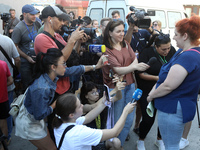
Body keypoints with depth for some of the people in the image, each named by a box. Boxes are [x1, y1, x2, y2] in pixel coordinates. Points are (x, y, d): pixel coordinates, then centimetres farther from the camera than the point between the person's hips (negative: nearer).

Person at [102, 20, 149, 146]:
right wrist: (134, 67, -36)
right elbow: (118, 70, -20)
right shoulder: (107, 50, -12)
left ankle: (120, 143, 29)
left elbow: (135, 59, 3)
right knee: (117, 121, 2)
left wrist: (125, 71, -15)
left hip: (130, 84, 6)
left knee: (129, 120, 11)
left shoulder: (126, 44, 9)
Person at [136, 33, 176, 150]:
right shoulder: (147, 53, -15)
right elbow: (141, 74, -12)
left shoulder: (172, 50, -3)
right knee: (148, 119, -2)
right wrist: (156, 78, -24)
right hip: (148, 91, -4)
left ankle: (160, 139, 39)